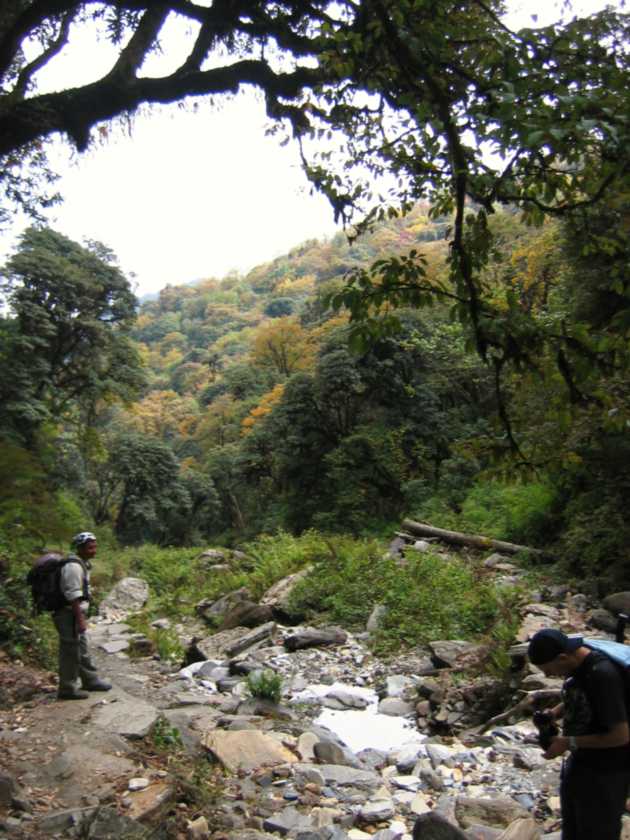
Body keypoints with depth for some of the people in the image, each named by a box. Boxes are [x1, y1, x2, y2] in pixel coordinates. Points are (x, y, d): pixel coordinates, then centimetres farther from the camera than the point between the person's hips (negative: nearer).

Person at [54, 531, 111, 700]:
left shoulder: (83, 564, 12)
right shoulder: (74, 567, -19)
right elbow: (73, 596, -24)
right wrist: (80, 619, -24)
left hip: (75, 613, 10)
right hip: (69, 614, -10)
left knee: (82, 649, 18)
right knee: (71, 651, -1)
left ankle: (90, 680, 29)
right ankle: (67, 689, 8)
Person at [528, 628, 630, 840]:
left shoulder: (602, 675, -30)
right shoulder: (577, 665, -4)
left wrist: (569, 743, -22)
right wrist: (554, 713, -5)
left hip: (604, 773, -8)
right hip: (579, 762, 8)